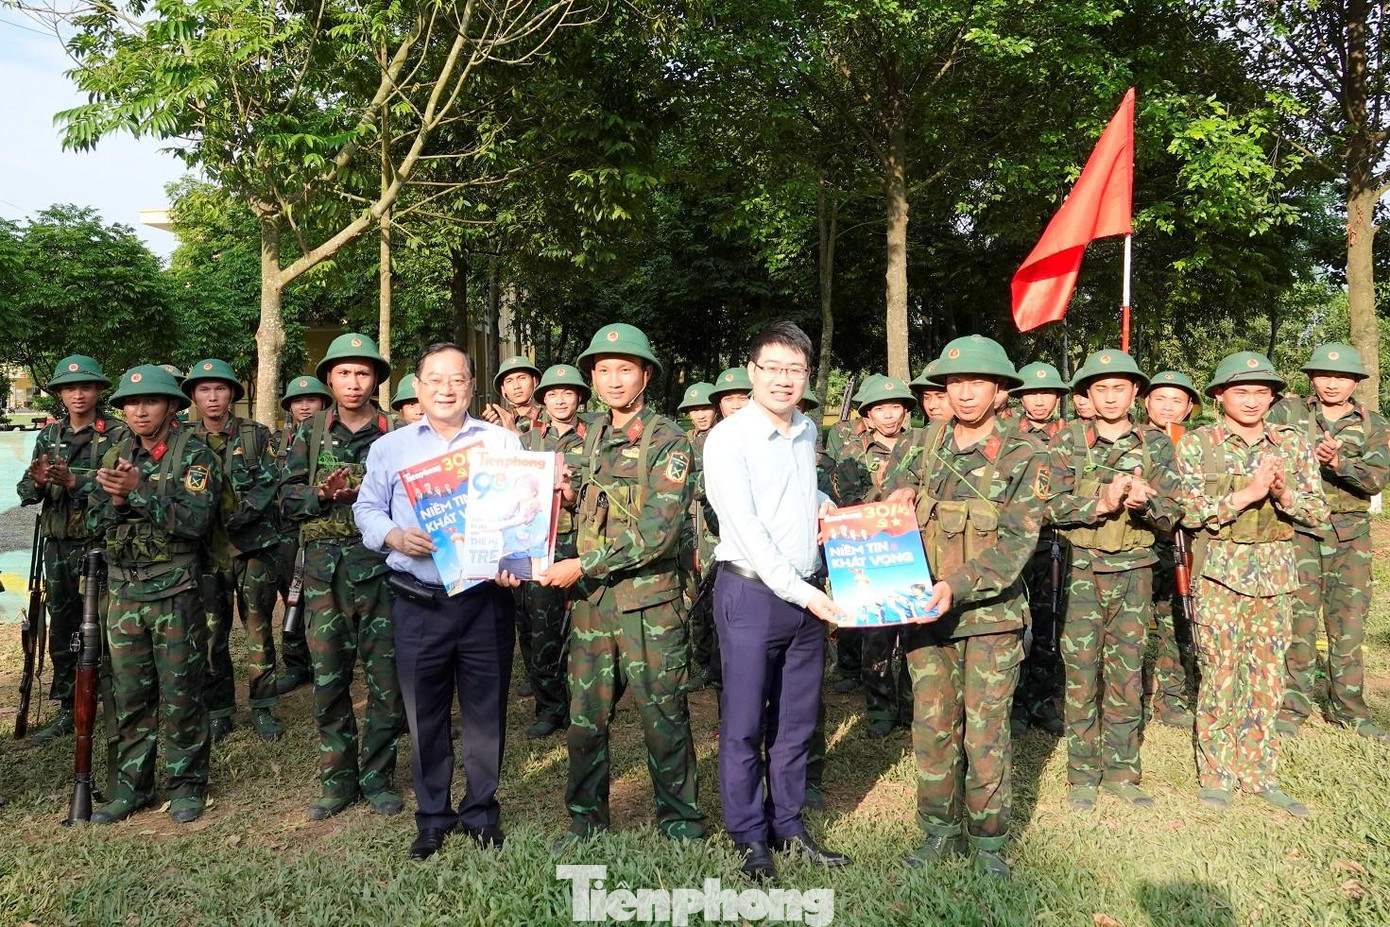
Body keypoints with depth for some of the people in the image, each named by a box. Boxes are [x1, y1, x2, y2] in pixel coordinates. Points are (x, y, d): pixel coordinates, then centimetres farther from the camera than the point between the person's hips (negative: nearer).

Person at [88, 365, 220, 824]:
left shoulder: (194, 453, -6)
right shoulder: (115, 456, 11)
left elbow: (195, 519, -17)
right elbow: (95, 523, 8)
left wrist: (139, 491, -23)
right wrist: (117, 498, -12)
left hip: (175, 591, -5)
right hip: (124, 590, 5)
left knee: (180, 694, 3)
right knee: (130, 694, 12)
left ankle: (187, 785, 16)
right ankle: (132, 785, 24)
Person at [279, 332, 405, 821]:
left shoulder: (395, 434, 3)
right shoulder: (310, 433, 9)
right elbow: (288, 500, 5)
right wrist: (323, 495, -13)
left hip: (379, 564, -1)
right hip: (324, 567, 2)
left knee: (387, 679, 2)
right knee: (328, 679, 7)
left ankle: (378, 778, 18)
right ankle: (338, 781, 21)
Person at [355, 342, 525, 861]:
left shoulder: (504, 443, 7)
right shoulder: (390, 448, 10)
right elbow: (367, 511, 10)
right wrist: (395, 537, -11)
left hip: (487, 599, 0)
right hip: (418, 603, 1)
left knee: (487, 711, 7)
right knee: (424, 715, 9)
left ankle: (482, 812, 25)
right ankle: (432, 817, 27)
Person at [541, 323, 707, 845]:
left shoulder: (668, 441, -8)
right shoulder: (590, 435, 12)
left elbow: (658, 530, -17)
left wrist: (583, 566, -17)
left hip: (648, 600, -5)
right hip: (589, 599, 6)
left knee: (664, 717, 5)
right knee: (585, 715, 11)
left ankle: (680, 823, 21)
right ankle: (585, 820, 27)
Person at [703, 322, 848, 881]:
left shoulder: (807, 432, 10)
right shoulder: (728, 438, -10)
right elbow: (748, 531, -16)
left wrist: (824, 503, 9)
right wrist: (803, 594, -17)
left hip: (808, 595, 6)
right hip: (752, 591, -6)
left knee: (796, 720, 14)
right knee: (744, 724, 3)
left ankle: (788, 823, 28)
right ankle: (749, 836, 18)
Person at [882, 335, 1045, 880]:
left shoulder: (1024, 457, -6)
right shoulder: (925, 443, 6)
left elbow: (1018, 542, -13)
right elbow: (888, 495, 17)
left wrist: (959, 585, -25)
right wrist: (895, 499, -8)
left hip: (991, 615, -3)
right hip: (926, 610, 4)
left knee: (987, 732, 4)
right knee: (932, 726, 10)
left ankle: (989, 840, 21)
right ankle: (939, 829, 26)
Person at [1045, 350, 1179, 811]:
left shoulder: (1156, 443, 5)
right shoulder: (1068, 441, 0)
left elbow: (1170, 516, 2)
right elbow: (1052, 507, -6)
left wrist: (1145, 502, -19)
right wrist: (1100, 504, -21)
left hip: (1134, 570, 2)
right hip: (1081, 569, -2)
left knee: (1127, 673, 8)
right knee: (1082, 673, 1)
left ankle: (1122, 772, 20)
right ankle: (1083, 774, 12)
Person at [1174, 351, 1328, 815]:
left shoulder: (1293, 444, 7)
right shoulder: (1196, 444, -3)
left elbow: (1319, 511, 4)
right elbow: (1191, 512, -10)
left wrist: (1283, 493, -15)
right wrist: (1249, 493, -19)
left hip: (1276, 571, 3)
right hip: (1218, 570, -3)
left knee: (1267, 673, 8)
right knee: (1220, 672, 0)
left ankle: (1257, 770, 21)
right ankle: (1216, 772, 13)